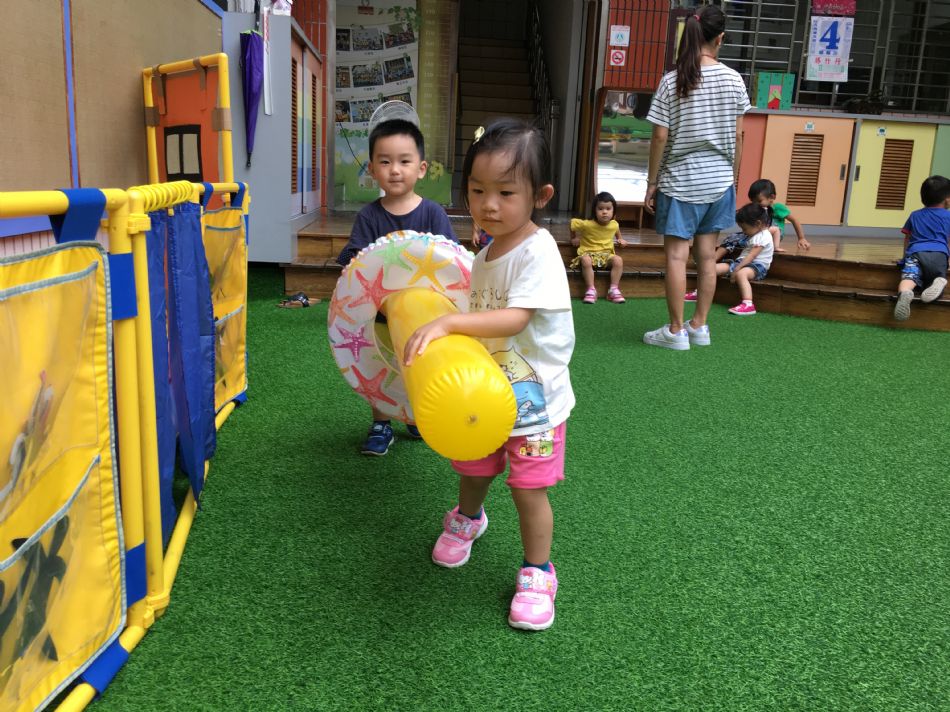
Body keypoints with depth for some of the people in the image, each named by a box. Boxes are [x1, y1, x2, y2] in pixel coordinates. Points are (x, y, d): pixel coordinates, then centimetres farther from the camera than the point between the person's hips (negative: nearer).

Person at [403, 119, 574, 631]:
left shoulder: (538, 251, -21)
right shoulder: (484, 255, 3)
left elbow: (513, 319, -33)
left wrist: (447, 323, -39)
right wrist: (439, 337, 4)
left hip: (533, 398, -7)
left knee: (528, 489, 2)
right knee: (473, 471, 23)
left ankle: (537, 572, 24)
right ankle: (467, 519, 55)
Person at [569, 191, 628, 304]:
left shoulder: (614, 224, -3)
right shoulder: (588, 225, -17)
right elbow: (573, 222, 0)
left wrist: (619, 239, 21)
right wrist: (574, 238, 8)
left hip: (607, 254, 3)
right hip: (588, 253, -3)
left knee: (618, 260, -26)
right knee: (586, 260, -38)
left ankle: (614, 289, -21)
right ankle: (591, 290, -33)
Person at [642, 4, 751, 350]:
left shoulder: (672, 81, -8)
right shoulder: (734, 79, 0)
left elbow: (660, 137, -9)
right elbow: (737, 137, 4)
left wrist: (651, 183, -2)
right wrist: (732, 176, 15)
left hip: (679, 180, -3)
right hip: (718, 180, 4)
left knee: (676, 255, 0)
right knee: (707, 254, 9)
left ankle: (676, 331, 3)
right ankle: (699, 326, 17)